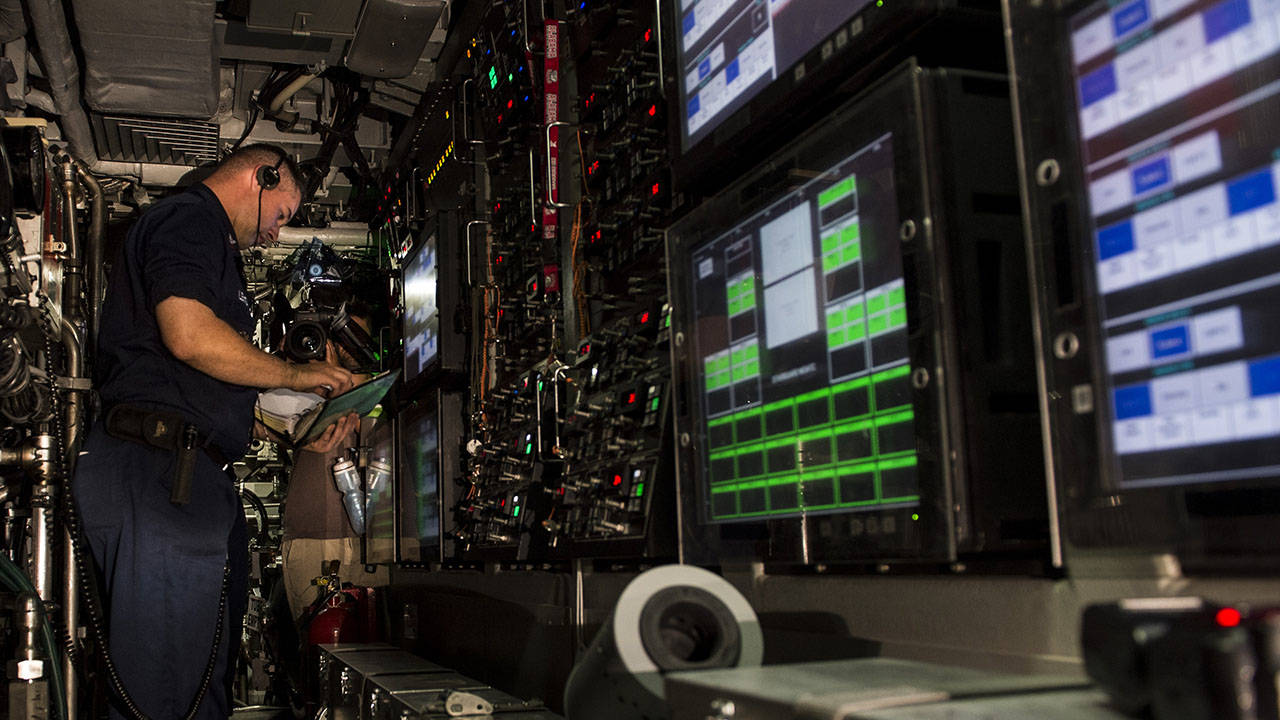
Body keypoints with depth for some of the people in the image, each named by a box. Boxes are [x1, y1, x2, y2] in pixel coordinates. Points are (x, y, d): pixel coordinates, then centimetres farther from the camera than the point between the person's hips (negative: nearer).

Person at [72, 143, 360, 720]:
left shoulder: (212, 248, 31)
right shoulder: (187, 218, -1)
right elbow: (189, 336, -20)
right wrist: (299, 376, -6)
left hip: (195, 478, 11)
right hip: (155, 472, -11)